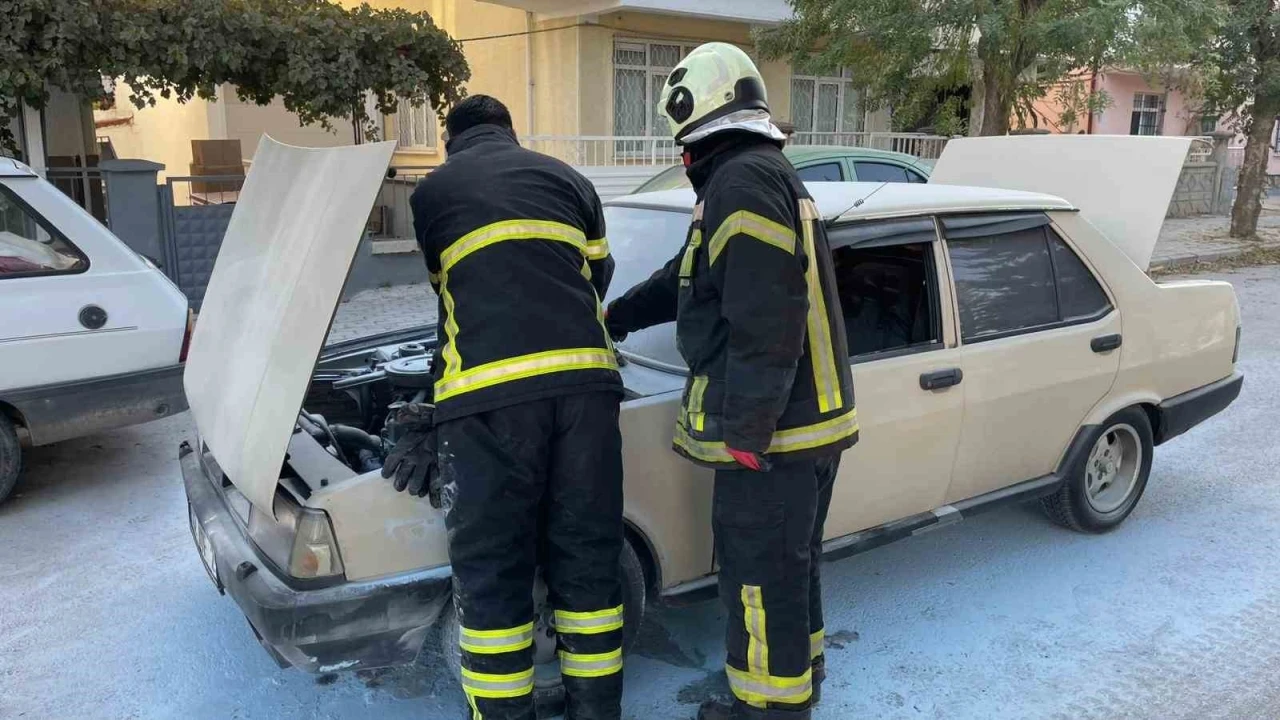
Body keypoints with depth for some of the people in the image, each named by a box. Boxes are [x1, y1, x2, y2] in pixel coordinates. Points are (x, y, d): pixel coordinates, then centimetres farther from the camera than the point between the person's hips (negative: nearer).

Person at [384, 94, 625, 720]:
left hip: (489, 389, -3)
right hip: (584, 378, 3)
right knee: (586, 562, 14)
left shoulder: (431, 192, 18)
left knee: (491, 577, 7)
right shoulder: (567, 179, 23)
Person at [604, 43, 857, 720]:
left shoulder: (742, 182, -17)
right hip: (812, 414, 10)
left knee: (760, 571, 4)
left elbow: (765, 323, -25)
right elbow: (687, 281, 27)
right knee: (791, 559, 23)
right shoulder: (771, 174, 18)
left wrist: (746, 428, -22)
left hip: (772, 430, -10)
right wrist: (615, 316, 34)